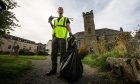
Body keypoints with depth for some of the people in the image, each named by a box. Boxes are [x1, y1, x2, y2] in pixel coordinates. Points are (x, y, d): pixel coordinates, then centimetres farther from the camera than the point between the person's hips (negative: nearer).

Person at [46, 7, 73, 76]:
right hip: (55, 37, 5)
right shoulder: (55, 20, 30)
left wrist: (70, 33, -17)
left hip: (62, 37, -4)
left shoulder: (66, 19, 18)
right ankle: (53, 69, 9)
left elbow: (68, 27, 4)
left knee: (62, 54, -8)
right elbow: (54, 28, 22)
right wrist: (50, 22, 12)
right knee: (54, 53, 0)